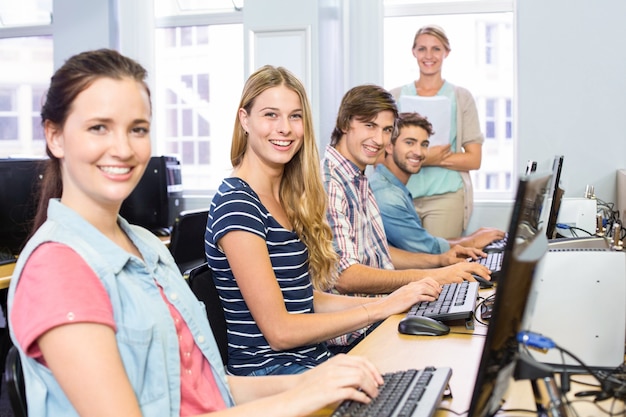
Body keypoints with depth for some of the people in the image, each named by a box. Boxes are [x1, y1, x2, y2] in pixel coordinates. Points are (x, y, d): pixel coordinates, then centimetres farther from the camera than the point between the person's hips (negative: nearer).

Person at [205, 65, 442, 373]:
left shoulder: (288, 197, 9)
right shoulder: (236, 205, -16)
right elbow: (279, 331, -17)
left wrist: (392, 300, 1)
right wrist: (382, 308, -13)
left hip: (314, 360, 8)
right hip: (270, 372, -7)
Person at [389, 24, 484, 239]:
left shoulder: (461, 98, 6)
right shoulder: (396, 97, 9)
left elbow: (474, 159, 1)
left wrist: (429, 157, -13)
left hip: (446, 196, -1)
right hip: (402, 195, 1)